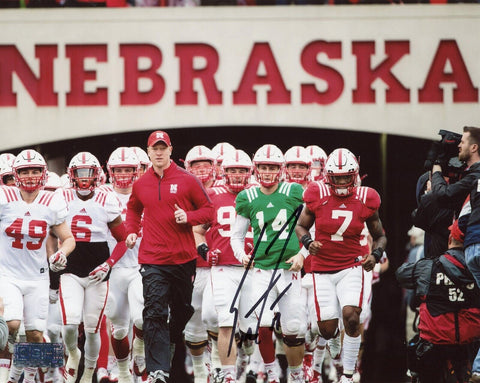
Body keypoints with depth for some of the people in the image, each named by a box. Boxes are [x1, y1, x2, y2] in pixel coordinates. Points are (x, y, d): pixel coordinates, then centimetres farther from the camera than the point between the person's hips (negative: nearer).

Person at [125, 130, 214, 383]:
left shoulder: (187, 180, -1)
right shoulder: (140, 185, 6)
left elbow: (208, 210, 4)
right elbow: (133, 209, 27)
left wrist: (188, 217, -14)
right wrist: (131, 231, 11)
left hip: (183, 258, 0)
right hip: (153, 260, 0)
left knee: (182, 310, 16)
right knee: (155, 314, -11)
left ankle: (176, 347, 43)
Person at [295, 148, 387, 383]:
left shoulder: (365, 200, -3)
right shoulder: (318, 196, -5)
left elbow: (380, 236, 11)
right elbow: (301, 226, 8)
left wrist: (375, 255, -9)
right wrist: (308, 242, -13)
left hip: (351, 268, 0)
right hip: (322, 270, 0)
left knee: (350, 317, -21)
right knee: (328, 331, -2)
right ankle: (334, 336, 40)